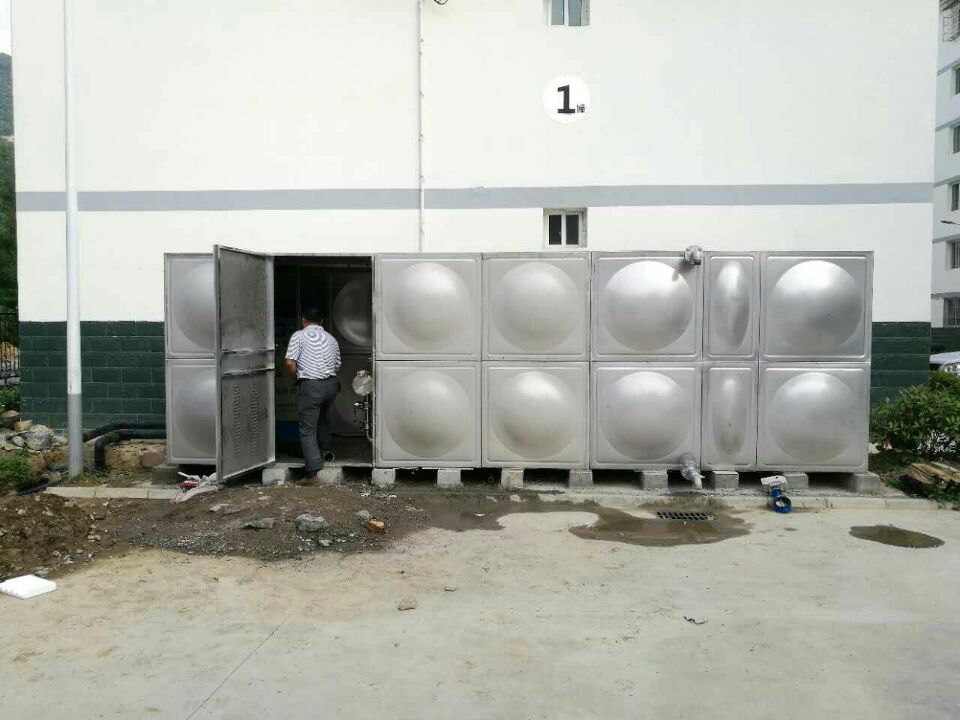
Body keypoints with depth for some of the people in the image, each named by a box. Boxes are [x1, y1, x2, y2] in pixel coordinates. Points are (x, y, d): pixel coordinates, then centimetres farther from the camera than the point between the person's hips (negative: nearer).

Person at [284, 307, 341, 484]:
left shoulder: (299, 336, -1)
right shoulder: (331, 339, 15)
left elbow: (290, 363, -10)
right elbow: (337, 367, 15)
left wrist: (297, 377, 7)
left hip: (310, 386, -5)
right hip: (331, 384, 6)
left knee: (307, 429, -3)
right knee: (323, 420, 29)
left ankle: (312, 472, -9)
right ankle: (324, 451, 45)